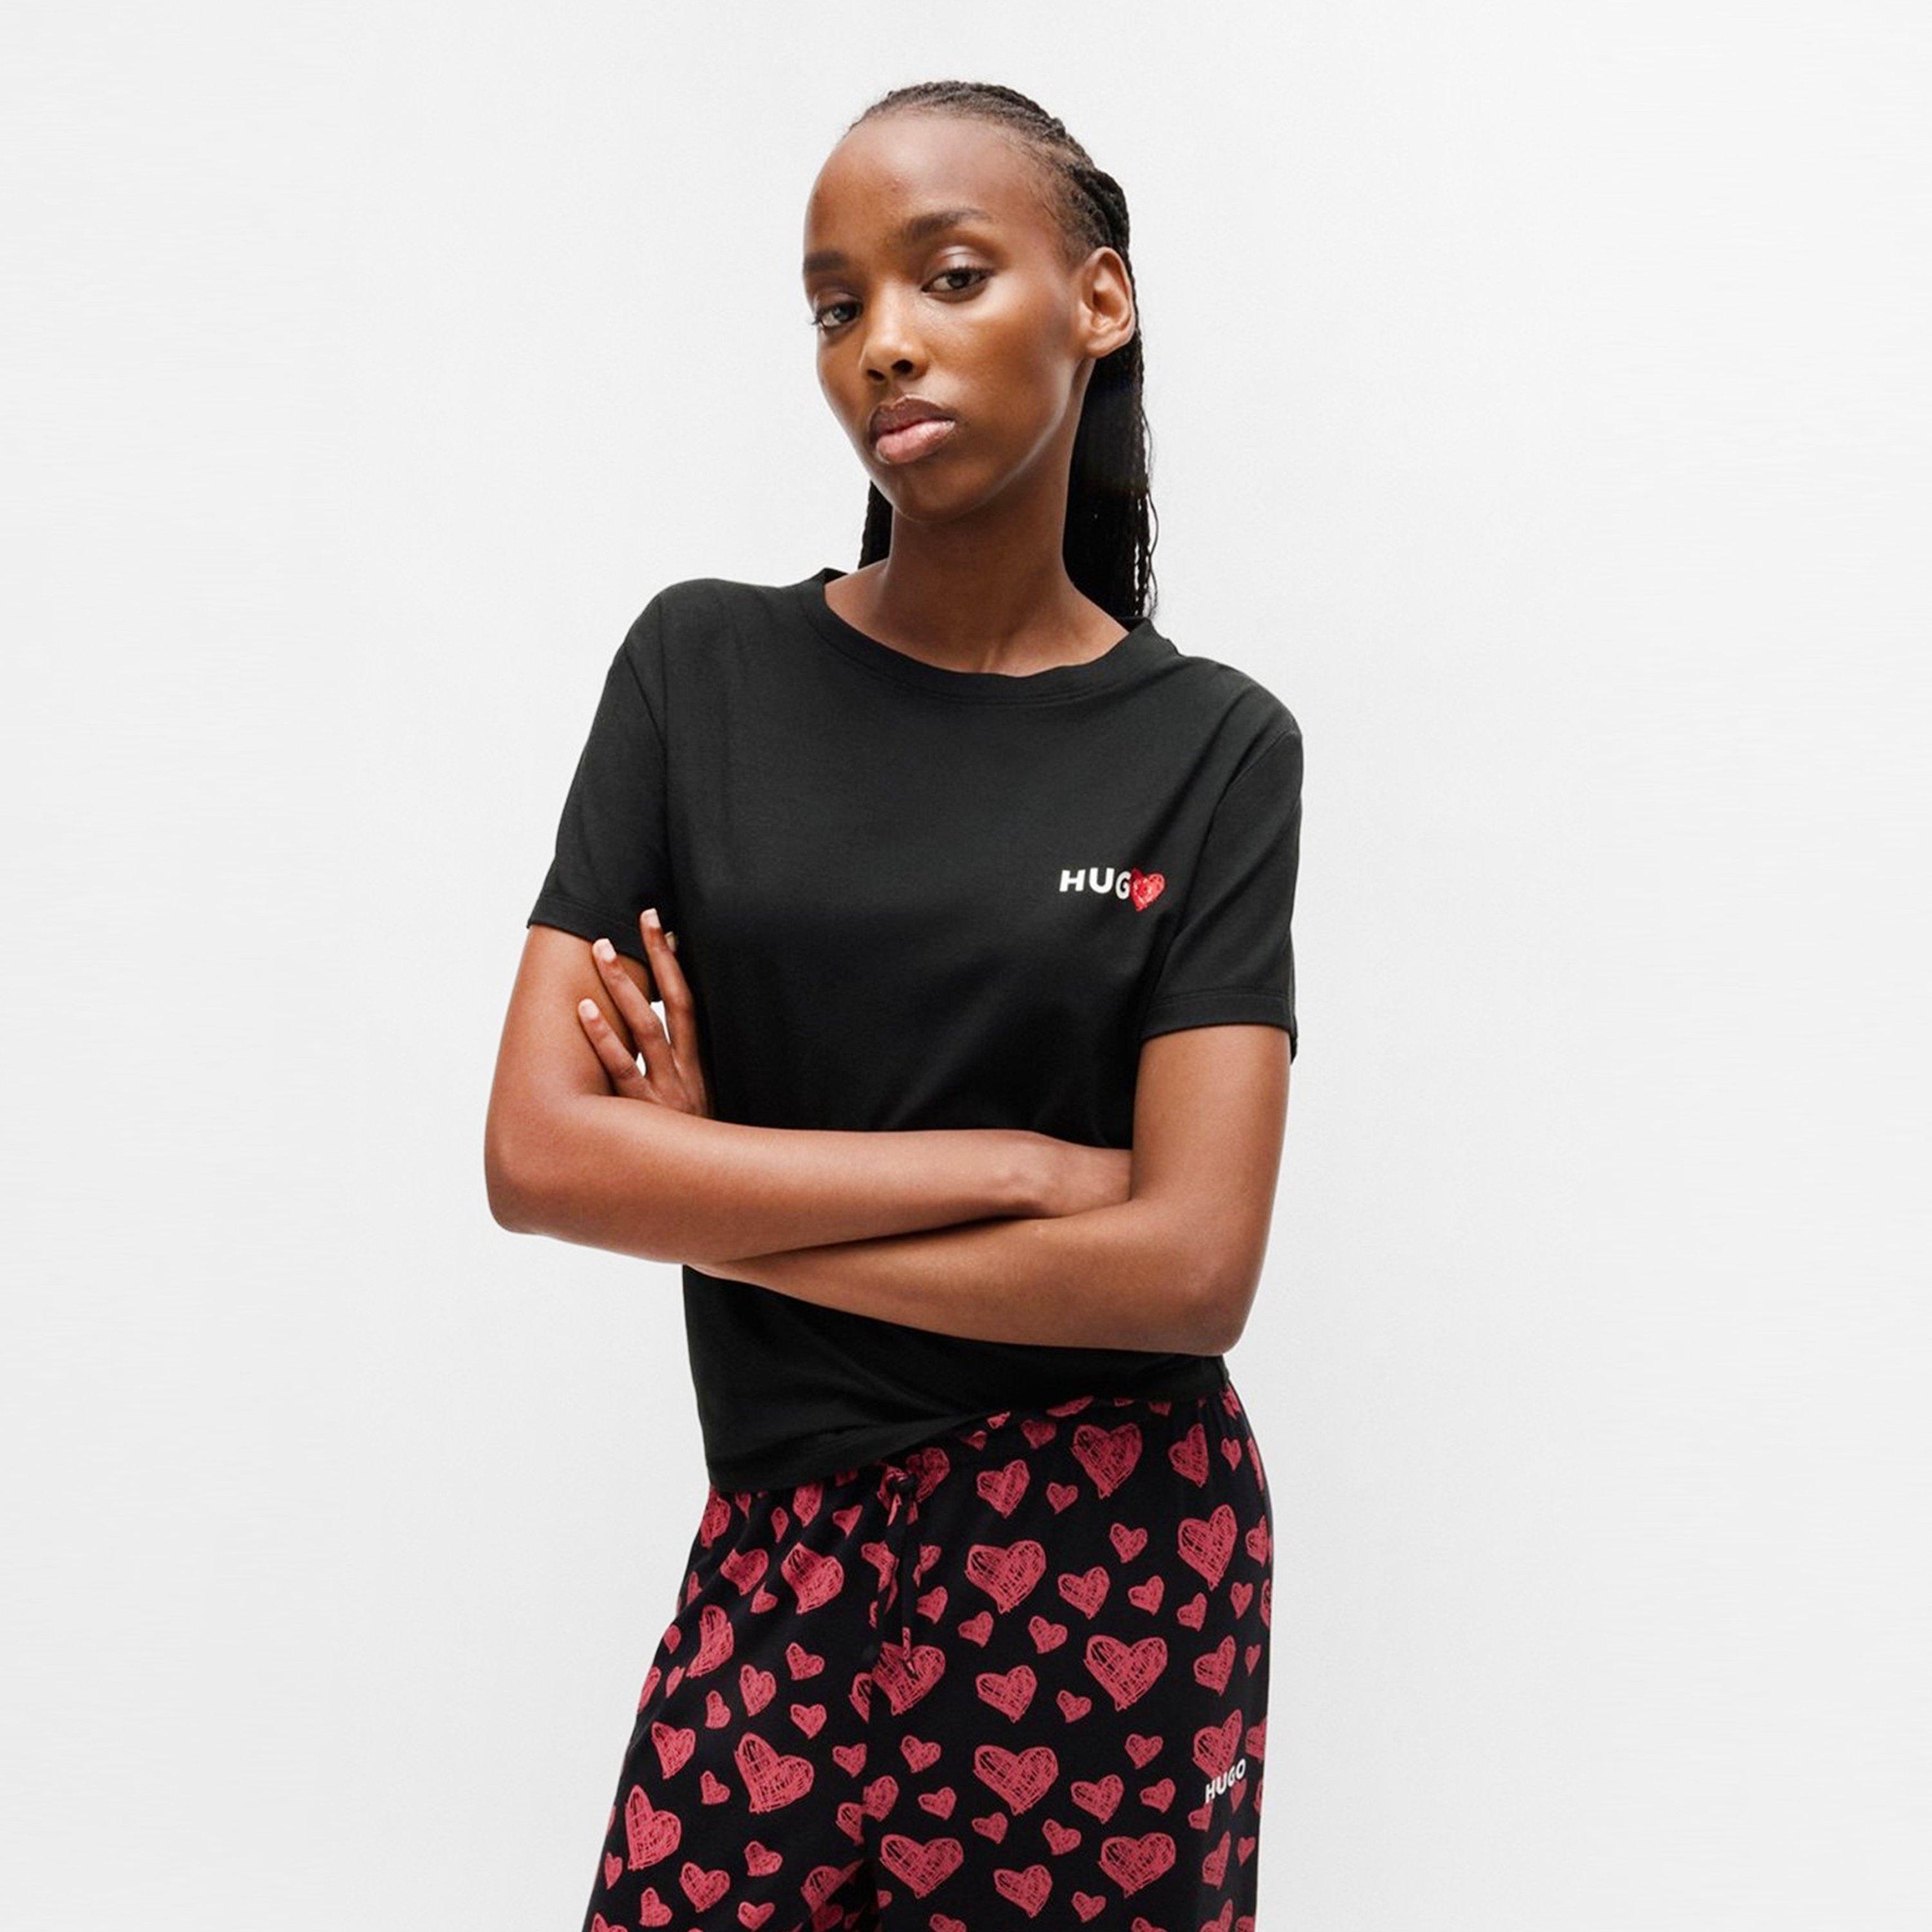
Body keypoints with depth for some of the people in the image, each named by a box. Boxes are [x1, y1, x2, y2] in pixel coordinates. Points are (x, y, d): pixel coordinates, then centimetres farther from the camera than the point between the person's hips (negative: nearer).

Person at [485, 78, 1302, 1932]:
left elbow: (1190, 1264, -13)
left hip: (1107, 1560, -1)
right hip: (779, 1552, 2)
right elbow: (537, 1155, -9)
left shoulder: (1212, 744, -4)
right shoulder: (702, 665, -1)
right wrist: (1019, 1163, -13)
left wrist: (722, 1199, -10)